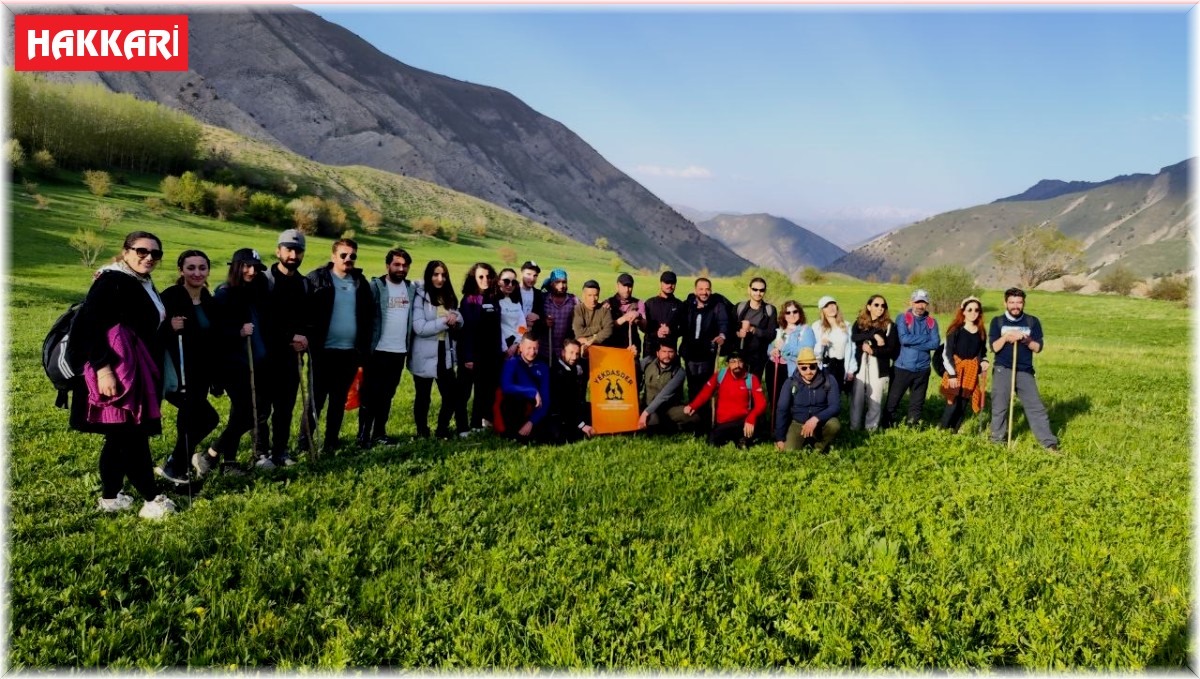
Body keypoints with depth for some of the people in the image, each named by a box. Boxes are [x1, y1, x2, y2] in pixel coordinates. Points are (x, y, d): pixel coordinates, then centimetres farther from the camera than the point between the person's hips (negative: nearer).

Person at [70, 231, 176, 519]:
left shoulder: (145, 285, 17)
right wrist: (103, 368, -25)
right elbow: (89, 325, -19)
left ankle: (110, 496, 24)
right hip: (116, 371, -10)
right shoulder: (111, 281, -11)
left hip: (137, 371, 10)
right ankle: (152, 500, -2)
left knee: (120, 436, 14)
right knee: (132, 435, -7)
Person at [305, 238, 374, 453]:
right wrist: (311, 341, -13)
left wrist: (365, 347, 7)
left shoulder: (361, 283, 8)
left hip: (350, 351, 4)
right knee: (316, 398, 3)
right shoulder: (317, 279, -4)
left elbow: (369, 316, 12)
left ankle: (331, 442, 21)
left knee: (339, 399, 11)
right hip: (324, 350, -4)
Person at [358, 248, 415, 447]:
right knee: (370, 395, 0)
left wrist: (409, 346, 7)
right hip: (378, 351, -5)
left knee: (387, 395, 13)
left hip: (400, 351, 5)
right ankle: (364, 435, 7)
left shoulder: (411, 289, 9)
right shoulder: (376, 286, -7)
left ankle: (379, 433, 22)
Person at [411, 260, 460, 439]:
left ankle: (442, 429, 24)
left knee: (452, 395, 5)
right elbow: (420, 328, -18)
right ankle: (422, 433, 22)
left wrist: (455, 319, -8)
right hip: (425, 357, -5)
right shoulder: (420, 297, -10)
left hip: (445, 355, 5)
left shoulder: (448, 297, 10)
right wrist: (444, 321, -18)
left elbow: (459, 323, 14)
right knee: (423, 397, 7)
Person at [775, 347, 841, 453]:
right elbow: (781, 410, -7)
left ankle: (821, 445, 0)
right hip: (798, 424, 1)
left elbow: (835, 405, -18)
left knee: (834, 424, -32)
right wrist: (780, 438, -9)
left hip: (821, 423, 0)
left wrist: (816, 419, -34)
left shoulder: (828, 380, -12)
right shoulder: (790, 383, -10)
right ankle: (805, 440, 16)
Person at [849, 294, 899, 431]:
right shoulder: (859, 323, 10)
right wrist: (873, 335, -18)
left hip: (878, 370, -1)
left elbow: (893, 349, -2)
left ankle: (871, 429, 10)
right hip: (860, 368, 1)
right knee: (856, 400, 3)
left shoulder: (889, 325, 5)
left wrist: (873, 351, -12)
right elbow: (853, 337, -11)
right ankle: (854, 428, 14)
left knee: (875, 401, 0)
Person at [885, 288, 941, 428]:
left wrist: (913, 344, -14)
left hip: (922, 368, 3)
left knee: (917, 402, 12)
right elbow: (904, 339, -18)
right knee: (893, 400, 3)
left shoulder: (932, 321, 5)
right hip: (902, 367, -3)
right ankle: (889, 426, 17)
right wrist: (926, 338, -11)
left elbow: (936, 343, -7)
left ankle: (913, 425, 24)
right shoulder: (903, 318, -3)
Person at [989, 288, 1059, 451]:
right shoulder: (998, 321, 2)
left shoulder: (1032, 321, 5)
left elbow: (1038, 347, 2)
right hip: (1002, 370, -1)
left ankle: (1049, 442, 2)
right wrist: (1006, 337, -19)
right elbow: (994, 347, -4)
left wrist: (1027, 341, -16)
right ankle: (997, 441, 16)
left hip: (1025, 371, 1)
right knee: (999, 407, 4)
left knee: (1036, 406, -1)